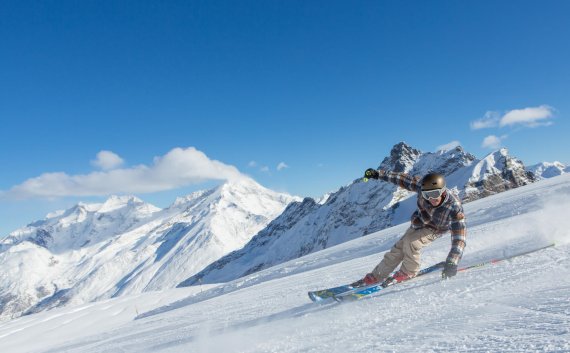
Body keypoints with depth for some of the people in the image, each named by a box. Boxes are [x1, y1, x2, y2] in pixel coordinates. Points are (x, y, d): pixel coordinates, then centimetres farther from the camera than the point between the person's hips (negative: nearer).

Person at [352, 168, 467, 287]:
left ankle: (409, 272, -4)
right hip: (418, 224, 4)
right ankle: (375, 277, 16)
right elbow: (403, 179, -16)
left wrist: (452, 263, -50)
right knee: (398, 249, 3)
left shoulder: (454, 208, -39)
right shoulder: (422, 185, -31)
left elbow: (459, 236, -41)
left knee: (411, 242, -29)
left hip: (434, 230, -4)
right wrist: (378, 174, -15)